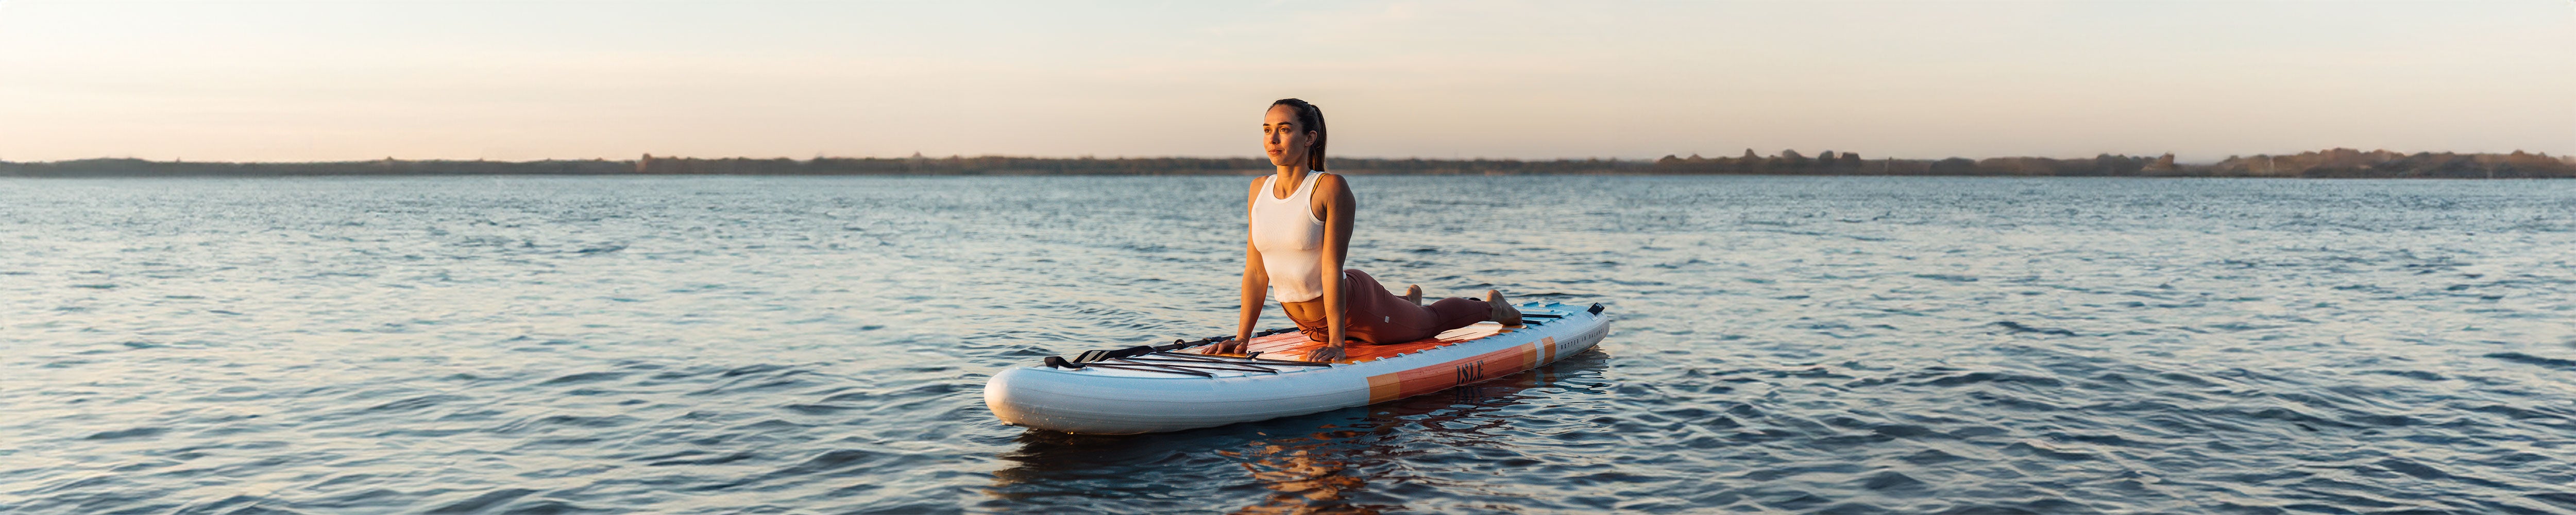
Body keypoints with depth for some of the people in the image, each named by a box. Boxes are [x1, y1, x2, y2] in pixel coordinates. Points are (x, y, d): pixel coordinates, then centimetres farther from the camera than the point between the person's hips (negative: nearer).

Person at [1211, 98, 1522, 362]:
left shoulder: (1331, 188, -25)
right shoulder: (1259, 189, -9)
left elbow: (1332, 268, -29)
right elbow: (1255, 271, -6)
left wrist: (1336, 343, -32)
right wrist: (1242, 338, -9)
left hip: (1356, 310, -6)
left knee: (1430, 320, 23)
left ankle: (1490, 306, 53)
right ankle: (1410, 300, 69)